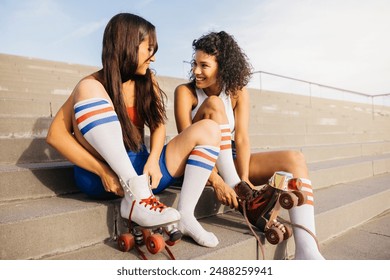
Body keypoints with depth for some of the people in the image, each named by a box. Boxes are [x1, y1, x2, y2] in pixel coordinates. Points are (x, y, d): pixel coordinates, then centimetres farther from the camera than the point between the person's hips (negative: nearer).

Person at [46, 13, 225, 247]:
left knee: (209, 129, -7)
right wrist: (102, 171, -23)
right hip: (104, 176, -4)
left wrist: (153, 160, -18)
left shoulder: (148, 81, 9)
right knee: (88, 90, -23)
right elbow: (56, 135, -12)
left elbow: (158, 125, 3)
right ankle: (135, 195, -31)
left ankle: (186, 216, -21)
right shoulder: (95, 84, -4)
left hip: (140, 169, 5)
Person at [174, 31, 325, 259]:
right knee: (213, 104, -25)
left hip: (230, 161, 4)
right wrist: (217, 181, -31)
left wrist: (244, 177, -26)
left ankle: (307, 250, -28)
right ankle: (240, 196, -27)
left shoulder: (238, 92, 1)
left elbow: (242, 138, -10)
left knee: (294, 159, -15)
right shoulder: (185, 92, -9)